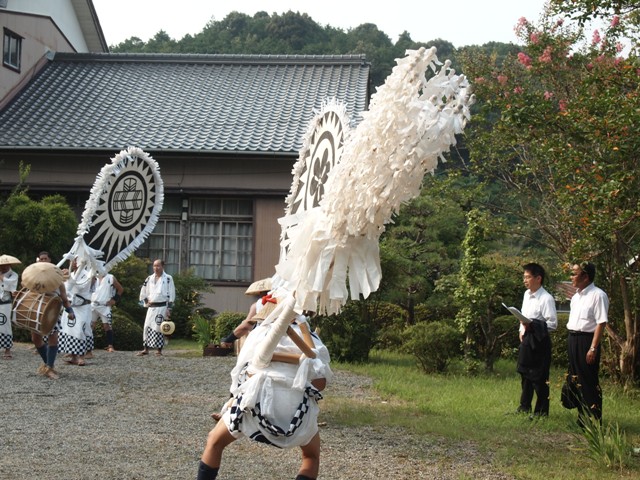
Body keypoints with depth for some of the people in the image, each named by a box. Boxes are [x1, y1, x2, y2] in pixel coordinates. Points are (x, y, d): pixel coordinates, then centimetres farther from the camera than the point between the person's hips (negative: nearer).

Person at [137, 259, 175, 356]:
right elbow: (143, 292, 21)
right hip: (151, 307, 5)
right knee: (147, 327, 1)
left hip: (162, 307, -5)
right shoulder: (149, 278, 10)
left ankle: (159, 350, 6)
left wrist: (169, 309, -11)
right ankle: (146, 349, 7)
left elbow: (171, 294, -6)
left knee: (159, 328, -3)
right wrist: (145, 302, 10)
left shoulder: (168, 278, -4)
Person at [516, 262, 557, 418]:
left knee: (539, 377, 1)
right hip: (526, 339, 8)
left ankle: (541, 411, 13)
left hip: (539, 340, -8)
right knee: (524, 373, 19)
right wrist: (522, 330, 6)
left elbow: (553, 324, -19)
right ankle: (524, 407, 33)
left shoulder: (546, 298, -17)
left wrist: (533, 325, -28)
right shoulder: (527, 294, 9)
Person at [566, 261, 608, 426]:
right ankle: (582, 417, 25)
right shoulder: (576, 296, 14)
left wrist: (593, 348, -21)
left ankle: (594, 420, 6)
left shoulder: (597, 295, -13)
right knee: (577, 380, 14)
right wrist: (571, 341, 14)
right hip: (572, 340, 9)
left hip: (587, 340, -9)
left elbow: (601, 323, -18)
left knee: (589, 381, -3)